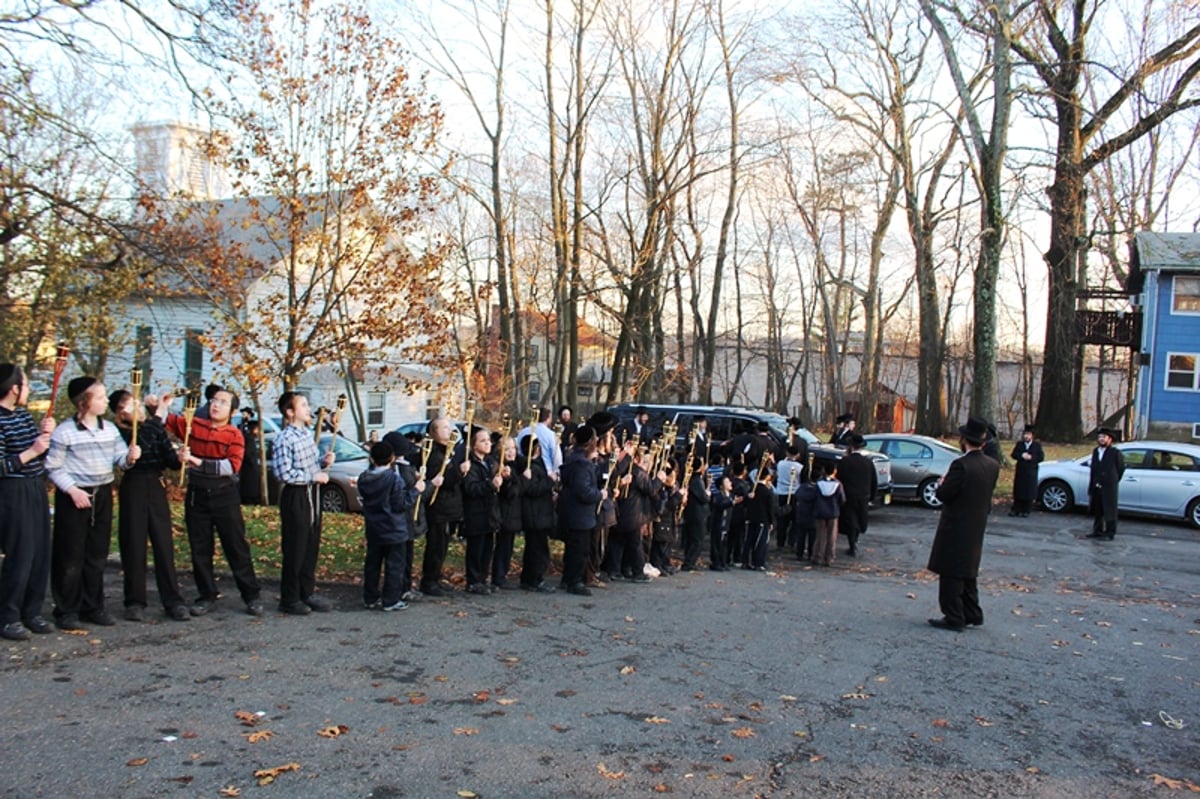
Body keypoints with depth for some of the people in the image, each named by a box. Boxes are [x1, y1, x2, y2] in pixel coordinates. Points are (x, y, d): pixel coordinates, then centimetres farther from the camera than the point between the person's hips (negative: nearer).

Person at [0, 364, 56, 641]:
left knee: (40, 553, 11)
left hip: (36, 489, 8)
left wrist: (44, 435, 0)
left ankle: (32, 612, 22)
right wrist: (31, 451, -20)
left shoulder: (24, 414, 10)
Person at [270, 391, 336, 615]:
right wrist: (313, 476, -19)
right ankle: (290, 599, 12)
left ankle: (308, 592, 25)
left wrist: (323, 461, 2)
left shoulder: (307, 434, 10)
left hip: (312, 494, 8)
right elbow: (283, 473, -22)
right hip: (295, 497, -8)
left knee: (312, 547, 14)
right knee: (294, 549, 1)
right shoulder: (284, 439, -16)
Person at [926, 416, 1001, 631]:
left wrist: (943, 483, -1)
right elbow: (987, 494, 10)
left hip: (956, 529, -8)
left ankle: (953, 618, 6)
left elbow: (943, 494, -21)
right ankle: (972, 614, 28)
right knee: (968, 572, 21)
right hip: (977, 528, 8)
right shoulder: (993, 466, 1)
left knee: (951, 574, 2)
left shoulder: (962, 465, -23)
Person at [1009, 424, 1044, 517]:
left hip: (1031, 472, -2)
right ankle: (1016, 510, 7)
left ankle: (1026, 510, 7)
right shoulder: (1019, 444, 9)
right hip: (1020, 471, 2)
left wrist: (1031, 457, -16)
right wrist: (1021, 456, -17)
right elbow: (1013, 455, 0)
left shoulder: (1037, 445, 3)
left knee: (1029, 491, 0)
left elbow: (1041, 457, -3)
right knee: (1018, 491, 2)